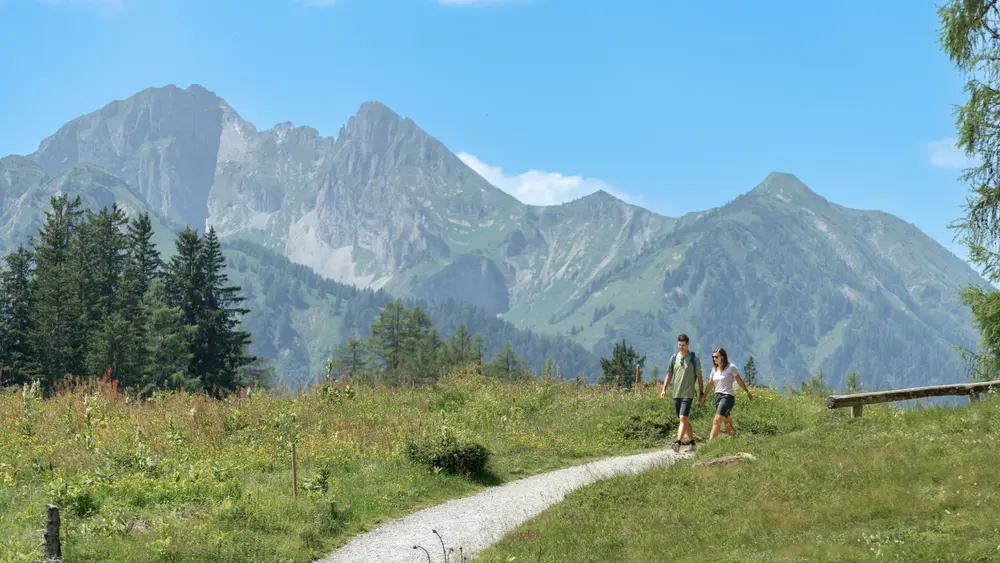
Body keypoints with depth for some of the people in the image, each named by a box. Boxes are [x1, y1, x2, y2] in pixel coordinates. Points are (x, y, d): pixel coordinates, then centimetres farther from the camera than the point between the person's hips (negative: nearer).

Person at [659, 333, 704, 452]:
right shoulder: (674, 358, 9)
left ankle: (678, 443, -26)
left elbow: (699, 376, 3)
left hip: (688, 394, -5)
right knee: (683, 420, 11)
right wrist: (664, 389, 3)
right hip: (676, 394, 5)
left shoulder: (694, 358, 0)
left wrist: (701, 393, 1)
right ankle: (691, 442, 24)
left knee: (683, 418, -17)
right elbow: (669, 375, 14)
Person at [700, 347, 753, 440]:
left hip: (727, 396, -7)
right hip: (717, 396, 7)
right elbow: (710, 384, 14)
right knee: (726, 420, 14)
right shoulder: (715, 369, 11)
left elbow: (740, 381, 5)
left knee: (717, 421, -17)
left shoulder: (731, 367, -5)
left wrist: (747, 392, 13)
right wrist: (703, 397, 10)